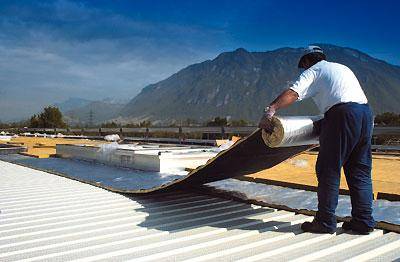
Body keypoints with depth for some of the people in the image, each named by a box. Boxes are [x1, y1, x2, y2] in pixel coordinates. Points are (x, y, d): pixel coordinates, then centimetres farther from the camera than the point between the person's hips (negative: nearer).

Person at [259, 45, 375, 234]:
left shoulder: (313, 71, 7)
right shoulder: (342, 67, 30)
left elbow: (292, 93, -11)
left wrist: (270, 110, -23)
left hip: (343, 114, -8)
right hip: (366, 112, 8)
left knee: (328, 169, -2)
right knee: (360, 171, 12)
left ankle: (325, 222, 1)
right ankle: (364, 221, 15)